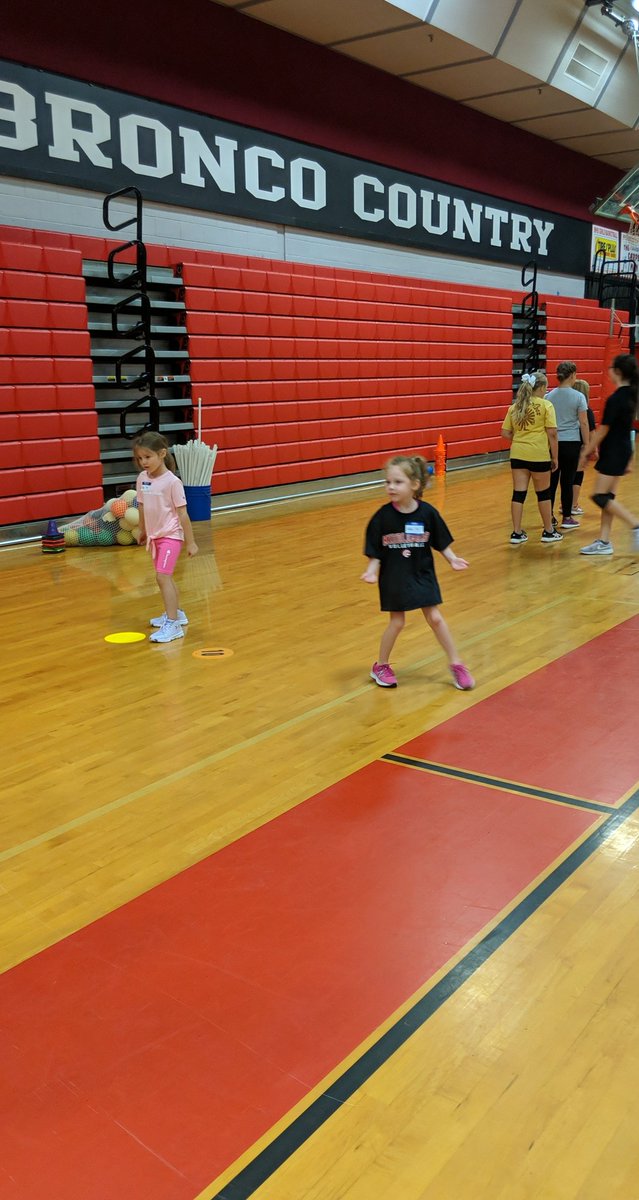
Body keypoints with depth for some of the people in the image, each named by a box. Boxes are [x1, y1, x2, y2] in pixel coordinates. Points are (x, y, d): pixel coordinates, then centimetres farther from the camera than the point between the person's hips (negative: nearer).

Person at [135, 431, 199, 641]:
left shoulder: (172, 481, -17)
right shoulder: (142, 478, 0)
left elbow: (182, 513, -14)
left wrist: (190, 542, -11)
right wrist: (143, 531, 19)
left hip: (171, 535, -7)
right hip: (154, 535, 7)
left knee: (162, 577, -16)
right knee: (164, 577, 17)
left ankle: (172, 624, -14)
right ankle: (175, 613, 35)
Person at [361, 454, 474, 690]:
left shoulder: (427, 512, -11)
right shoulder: (382, 516, -14)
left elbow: (441, 542, 2)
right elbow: (375, 552, -9)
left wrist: (452, 559, -11)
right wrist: (371, 571, -24)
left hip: (422, 574, 1)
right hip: (393, 577, -1)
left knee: (435, 618, 5)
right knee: (397, 622, 5)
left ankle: (456, 664, 20)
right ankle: (381, 666, 26)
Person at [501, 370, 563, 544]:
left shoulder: (515, 406, 9)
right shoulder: (546, 405, -4)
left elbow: (505, 433, 8)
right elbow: (552, 433, -8)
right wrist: (555, 457, -1)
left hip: (518, 454, 4)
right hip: (539, 455, -4)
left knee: (518, 493, 6)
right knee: (543, 493, 9)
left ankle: (517, 533, 9)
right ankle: (548, 532, 21)